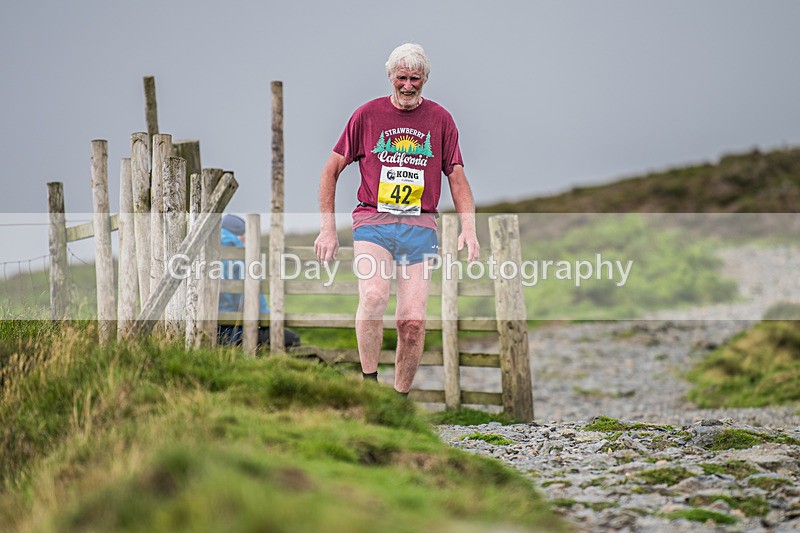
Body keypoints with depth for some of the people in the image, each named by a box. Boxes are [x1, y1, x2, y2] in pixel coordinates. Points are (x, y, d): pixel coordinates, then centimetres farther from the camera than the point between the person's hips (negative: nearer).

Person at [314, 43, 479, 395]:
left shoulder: (440, 119, 11)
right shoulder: (368, 115, 7)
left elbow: (457, 178, 15)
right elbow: (331, 171, 11)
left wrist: (468, 229, 0)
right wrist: (327, 230, 4)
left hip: (420, 225, 2)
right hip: (372, 220, -1)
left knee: (413, 320, -8)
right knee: (374, 295, -29)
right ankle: (368, 383, -20)